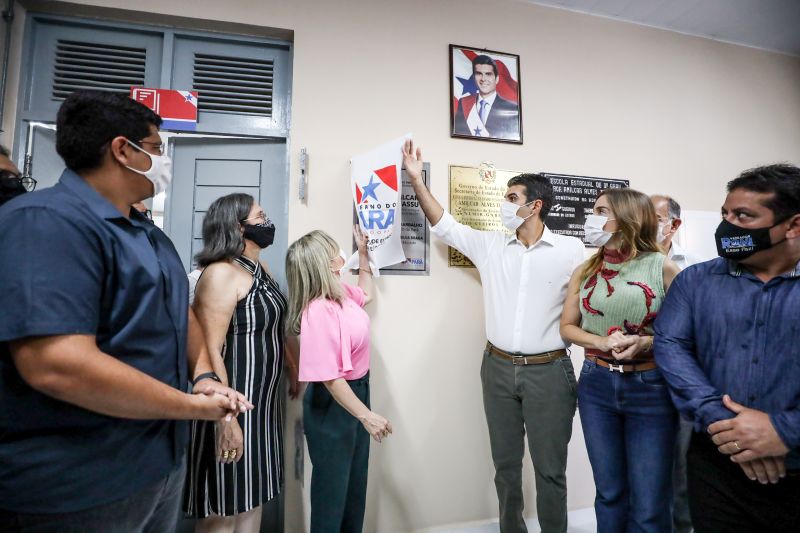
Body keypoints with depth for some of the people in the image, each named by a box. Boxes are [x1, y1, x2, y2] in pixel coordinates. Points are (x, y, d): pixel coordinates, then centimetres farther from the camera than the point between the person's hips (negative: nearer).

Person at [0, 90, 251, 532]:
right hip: (75, 491, -8)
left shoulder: (149, 235, 10)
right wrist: (194, 406, -20)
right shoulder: (47, 221, -21)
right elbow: (58, 366, -31)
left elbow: (180, 313, 16)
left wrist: (204, 376, -3)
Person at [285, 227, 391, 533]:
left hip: (357, 390, 9)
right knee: (332, 486, 12)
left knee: (355, 484, 25)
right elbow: (330, 378, -29)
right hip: (332, 405, -9)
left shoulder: (341, 292, -2)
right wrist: (367, 416, -26)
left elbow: (366, 294, 22)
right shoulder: (318, 311, -29)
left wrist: (363, 252, 15)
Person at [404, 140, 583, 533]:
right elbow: (444, 226, 10)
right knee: (505, 464, 18)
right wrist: (416, 179, 7)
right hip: (498, 368, 4)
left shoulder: (570, 251, -6)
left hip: (548, 370, -3)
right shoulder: (490, 245, 3)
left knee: (550, 468, 11)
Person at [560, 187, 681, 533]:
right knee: (609, 493, 16)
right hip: (596, 385, 3)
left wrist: (645, 343, -21)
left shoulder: (662, 268, -7)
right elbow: (567, 327, 7)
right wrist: (602, 342, -12)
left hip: (651, 388, -2)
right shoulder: (586, 271, 3)